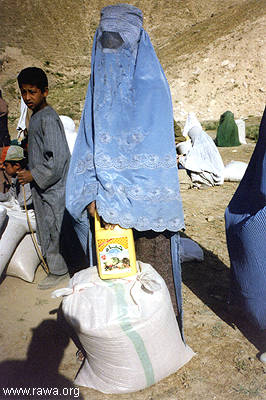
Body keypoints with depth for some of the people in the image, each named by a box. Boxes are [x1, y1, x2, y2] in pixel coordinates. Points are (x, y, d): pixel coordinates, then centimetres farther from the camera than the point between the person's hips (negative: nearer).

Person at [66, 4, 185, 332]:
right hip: (106, 205, 5)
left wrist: (116, 201, -20)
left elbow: (152, 157, -16)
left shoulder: (152, 88, -7)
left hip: (145, 205, -4)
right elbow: (87, 149, 6)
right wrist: (93, 194, -9)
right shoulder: (99, 91, 10)